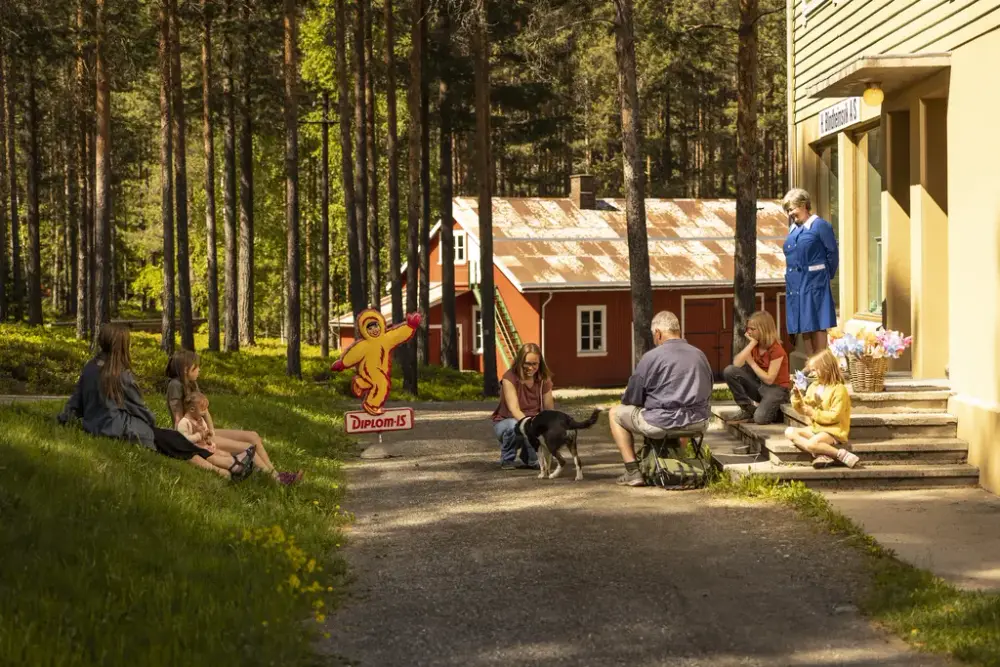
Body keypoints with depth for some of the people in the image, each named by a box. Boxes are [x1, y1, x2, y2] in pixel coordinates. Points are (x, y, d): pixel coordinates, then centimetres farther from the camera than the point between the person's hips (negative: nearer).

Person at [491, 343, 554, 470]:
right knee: (515, 427, -39)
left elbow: (549, 409, -10)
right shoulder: (510, 377, -18)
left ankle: (529, 459, 0)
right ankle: (507, 459, -8)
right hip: (505, 422, -3)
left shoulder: (543, 379, -5)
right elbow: (514, 408, -28)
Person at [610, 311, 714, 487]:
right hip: (699, 423, 6)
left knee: (616, 413, 17)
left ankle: (633, 472, 10)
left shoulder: (651, 357, -8)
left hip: (661, 425, -6)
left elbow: (631, 399, -4)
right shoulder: (700, 355, 10)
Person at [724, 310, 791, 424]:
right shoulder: (754, 346, 0)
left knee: (760, 418, -31)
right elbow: (736, 364, -16)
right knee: (729, 371, -16)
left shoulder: (776, 350, -21)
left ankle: (777, 410, 6)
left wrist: (752, 363, -12)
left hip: (776, 388, -6)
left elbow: (769, 379, -21)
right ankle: (747, 410, -5)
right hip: (759, 385, 6)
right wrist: (751, 343, -18)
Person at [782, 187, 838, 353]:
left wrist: (826, 276, 1)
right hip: (796, 284, 8)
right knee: (805, 325, 10)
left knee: (817, 325, -6)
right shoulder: (794, 230, 13)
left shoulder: (820, 226, -9)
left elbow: (833, 253, -7)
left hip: (813, 283, -8)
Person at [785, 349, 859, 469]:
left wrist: (813, 413, -19)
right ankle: (820, 455, -24)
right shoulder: (814, 386, 9)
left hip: (833, 431, -9)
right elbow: (804, 408, 15)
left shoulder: (838, 389, -13)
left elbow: (835, 416, -20)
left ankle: (842, 454, -20)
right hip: (816, 428, 9)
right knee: (789, 432, -9)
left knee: (811, 444, -34)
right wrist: (797, 397, -4)